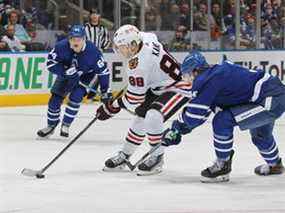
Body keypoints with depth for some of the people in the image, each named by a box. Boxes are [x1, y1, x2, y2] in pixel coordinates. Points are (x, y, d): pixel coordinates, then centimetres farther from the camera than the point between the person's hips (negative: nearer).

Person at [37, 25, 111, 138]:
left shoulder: (93, 51, -32)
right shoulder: (61, 46, -30)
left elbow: (103, 70, -20)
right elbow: (50, 63, -23)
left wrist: (105, 91, -17)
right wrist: (65, 70, -38)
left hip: (85, 75, -2)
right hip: (65, 75, 2)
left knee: (75, 97, -21)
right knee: (55, 99, -1)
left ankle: (66, 125, 0)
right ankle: (51, 126, 21)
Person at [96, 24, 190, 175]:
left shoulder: (138, 65, -31)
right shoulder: (145, 38, -9)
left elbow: (134, 98, -21)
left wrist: (112, 108, -8)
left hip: (178, 88, -11)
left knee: (153, 117, -28)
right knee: (140, 118, 12)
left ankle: (157, 158, -11)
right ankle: (124, 155, 24)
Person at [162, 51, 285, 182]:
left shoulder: (208, 80, -15)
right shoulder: (216, 72, 15)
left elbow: (194, 115, -14)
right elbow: (200, 111, 22)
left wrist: (176, 127, 4)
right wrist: (178, 130, 19)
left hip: (271, 101, -11)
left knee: (222, 121, -15)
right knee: (259, 134, 36)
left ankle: (222, 167, 0)